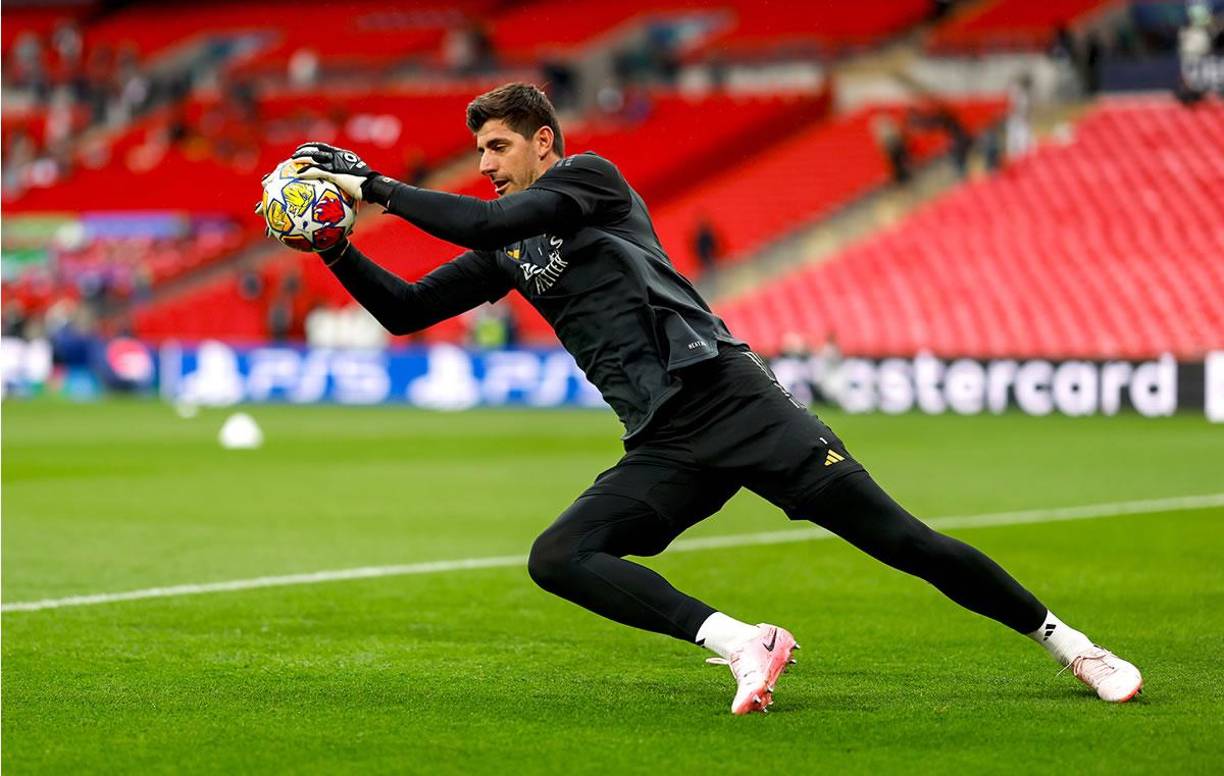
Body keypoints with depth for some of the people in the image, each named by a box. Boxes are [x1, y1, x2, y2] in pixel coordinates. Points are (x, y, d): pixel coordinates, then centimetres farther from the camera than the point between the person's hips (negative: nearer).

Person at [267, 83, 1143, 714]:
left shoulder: (591, 176, 1)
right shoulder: (507, 253, 20)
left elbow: (491, 220, -15)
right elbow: (406, 310, 18)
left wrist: (376, 186, -10)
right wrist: (335, 245, 4)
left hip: (730, 396, -6)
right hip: (664, 449, 7)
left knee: (897, 537, -10)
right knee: (557, 559, -15)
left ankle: (1068, 645, 2)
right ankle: (741, 643, -22)